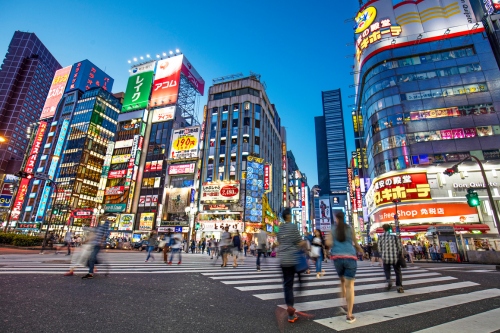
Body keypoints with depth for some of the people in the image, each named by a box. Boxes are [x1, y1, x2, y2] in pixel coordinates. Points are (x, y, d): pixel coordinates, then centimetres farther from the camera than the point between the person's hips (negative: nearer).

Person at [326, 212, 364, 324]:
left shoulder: (333, 229, 5)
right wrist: (360, 250, 32)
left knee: (343, 281, 25)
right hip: (350, 258, -1)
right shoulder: (350, 228, 6)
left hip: (337, 258, 1)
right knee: (349, 285, -1)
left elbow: (328, 243, -7)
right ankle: (349, 315, -2)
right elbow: (355, 243, 11)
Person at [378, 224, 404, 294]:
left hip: (385, 257, 0)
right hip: (395, 257, 0)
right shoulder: (394, 235, -3)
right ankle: (399, 287, 6)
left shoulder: (381, 236, 1)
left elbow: (379, 247, 3)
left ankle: (389, 281, -7)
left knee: (387, 270, 17)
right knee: (398, 272, 13)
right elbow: (400, 246, -2)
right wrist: (401, 255, 13)